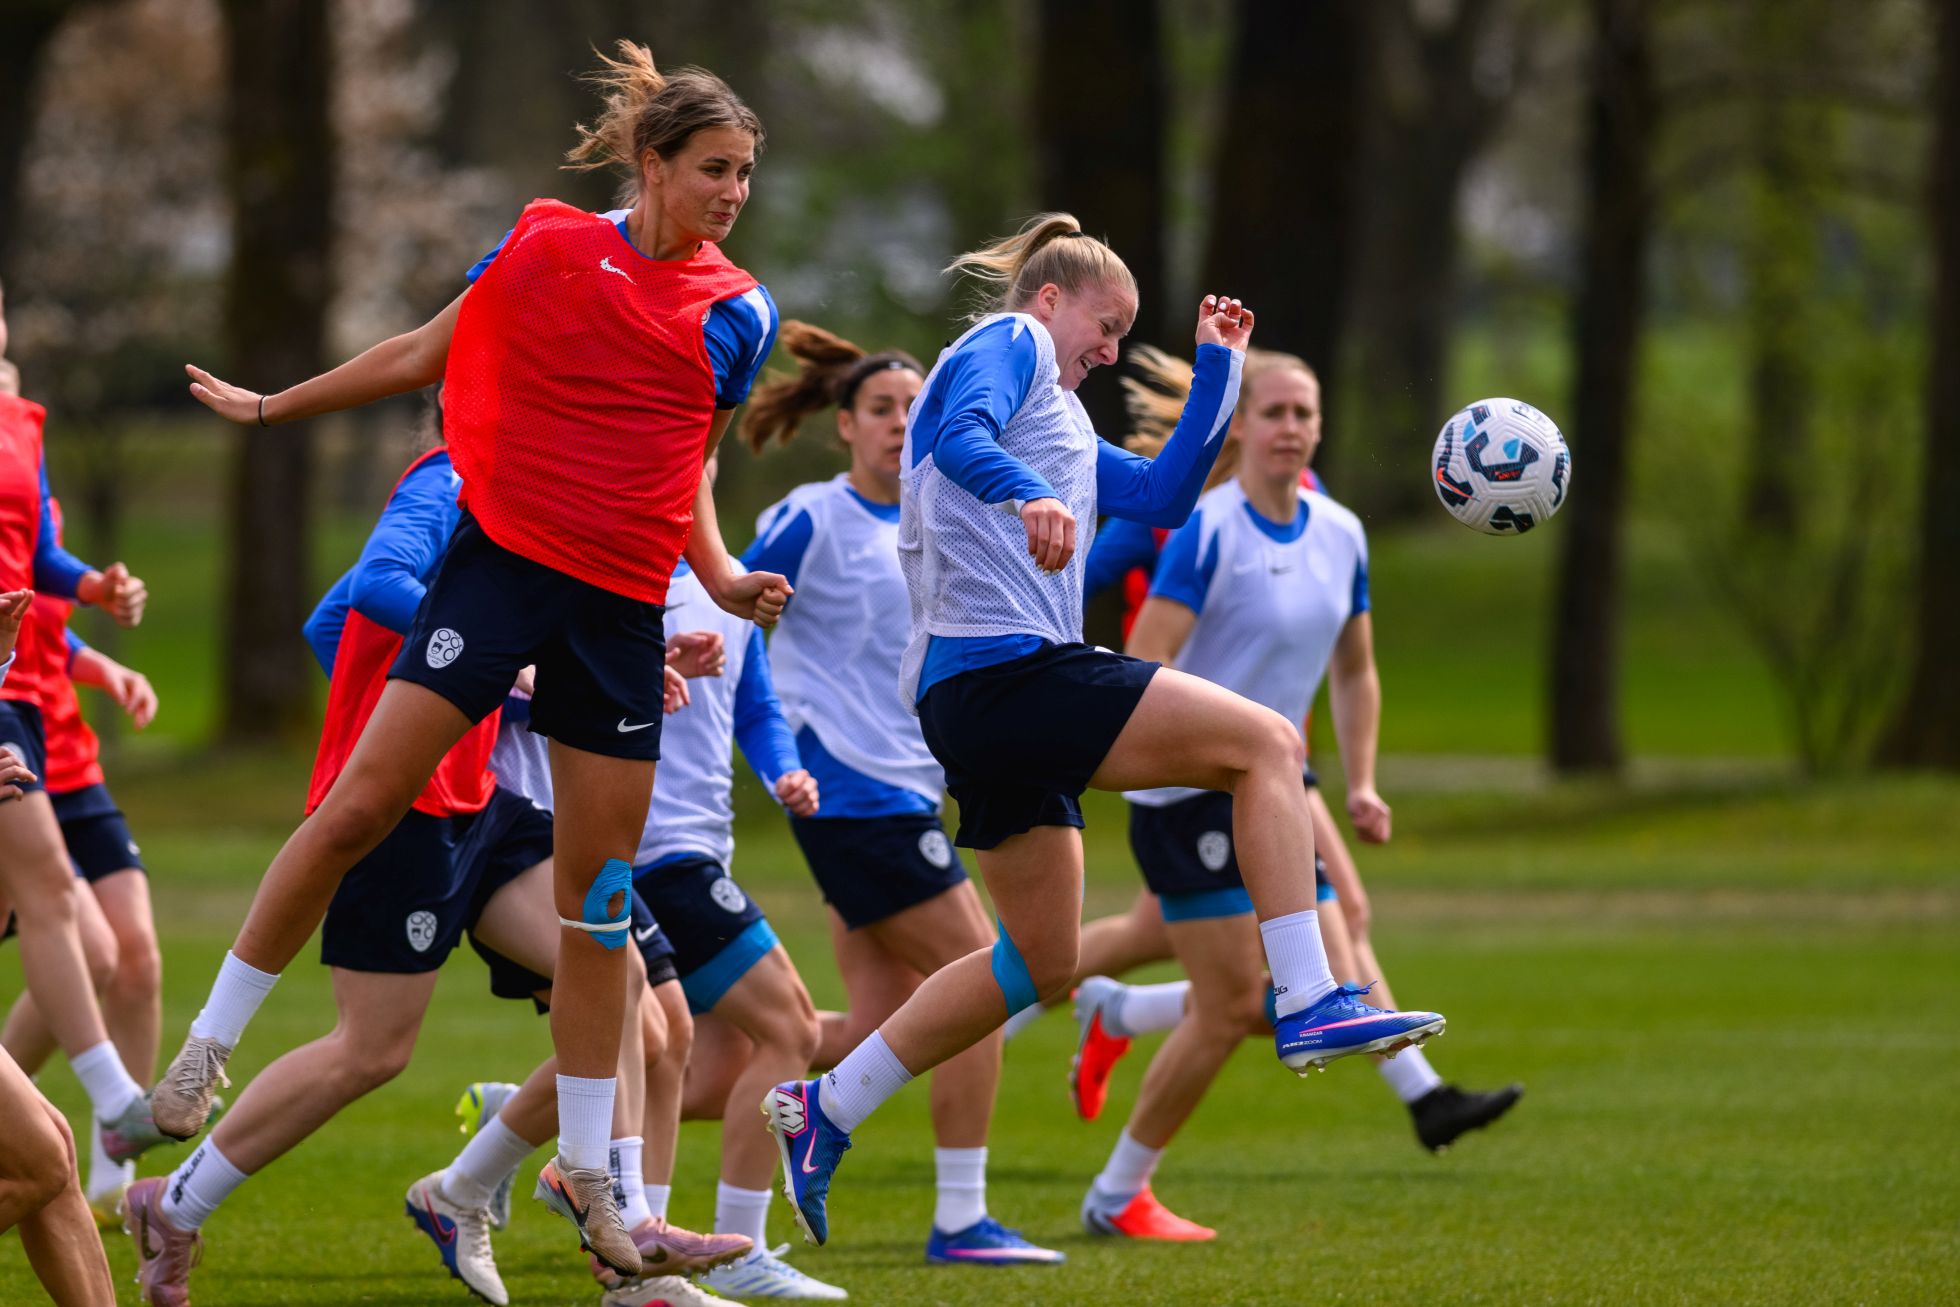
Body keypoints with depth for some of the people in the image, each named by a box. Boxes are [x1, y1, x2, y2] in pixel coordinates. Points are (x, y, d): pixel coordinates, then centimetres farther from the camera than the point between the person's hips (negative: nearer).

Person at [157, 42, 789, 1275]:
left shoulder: (739, 313, 7)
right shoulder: (549, 245, -1)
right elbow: (428, 354, 13)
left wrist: (724, 574, 0)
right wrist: (272, 405, 20)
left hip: (624, 607, 2)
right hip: (502, 560, -2)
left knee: (600, 889, 5)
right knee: (358, 810, -12)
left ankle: (583, 1166, 14)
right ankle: (211, 1043, 1)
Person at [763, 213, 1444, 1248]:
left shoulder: (1060, 422, 30)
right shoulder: (1010, 341, 2)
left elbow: (1162, 495, 27)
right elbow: (961, 435, -19)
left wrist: (1219, 368, 25)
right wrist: (1030, 494, -38)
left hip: (974, 696, 11)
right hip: (1005, 668, -11)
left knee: (1041, 959, 15)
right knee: (1266, 744, -13)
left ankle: (823, 1111, 17)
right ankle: (1308, 1005, -21)